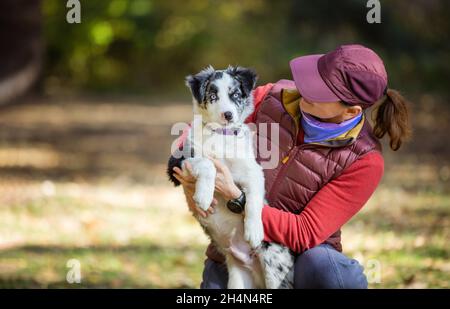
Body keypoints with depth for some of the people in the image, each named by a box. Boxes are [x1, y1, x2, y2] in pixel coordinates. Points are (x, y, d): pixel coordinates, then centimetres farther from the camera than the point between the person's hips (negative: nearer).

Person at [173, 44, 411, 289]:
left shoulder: (364, 162, -16)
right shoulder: (272, 98, -5)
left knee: (324, 268, -35)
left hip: (302, 259, -1)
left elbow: (305, 234, -20)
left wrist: (234, 195, -28)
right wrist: (190, 180, -16)